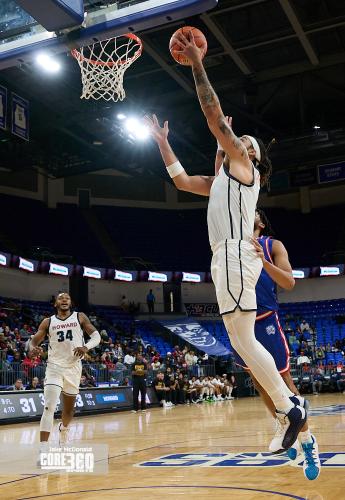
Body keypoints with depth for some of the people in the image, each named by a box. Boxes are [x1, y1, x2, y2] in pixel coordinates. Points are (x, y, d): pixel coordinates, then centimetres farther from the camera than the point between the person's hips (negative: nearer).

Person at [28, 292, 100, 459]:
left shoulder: (80, 317, 3)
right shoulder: (48, 322, 3)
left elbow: (96, 336, -2)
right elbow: (34, 341, 4)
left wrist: (86, 347, -23)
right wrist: (32, 349, -21)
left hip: (73, 367, 2)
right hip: (54, 367, -2)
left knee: (69, 408, 17)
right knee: (49, 407, -18)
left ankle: (63, 430, 48)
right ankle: (43, 450, -19)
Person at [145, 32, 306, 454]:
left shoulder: (243, 163, 4)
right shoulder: (222, 179, 28)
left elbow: (214, 113, -3)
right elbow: (182, 181, 34)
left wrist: (196, 63, 1)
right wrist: (162, 142, 35)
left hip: (235, 255, -9)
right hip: (226, 258, 9)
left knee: (242, 340, -12)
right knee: (243, 341, 8)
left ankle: (288, 407, -7)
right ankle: (289, 407, 12)